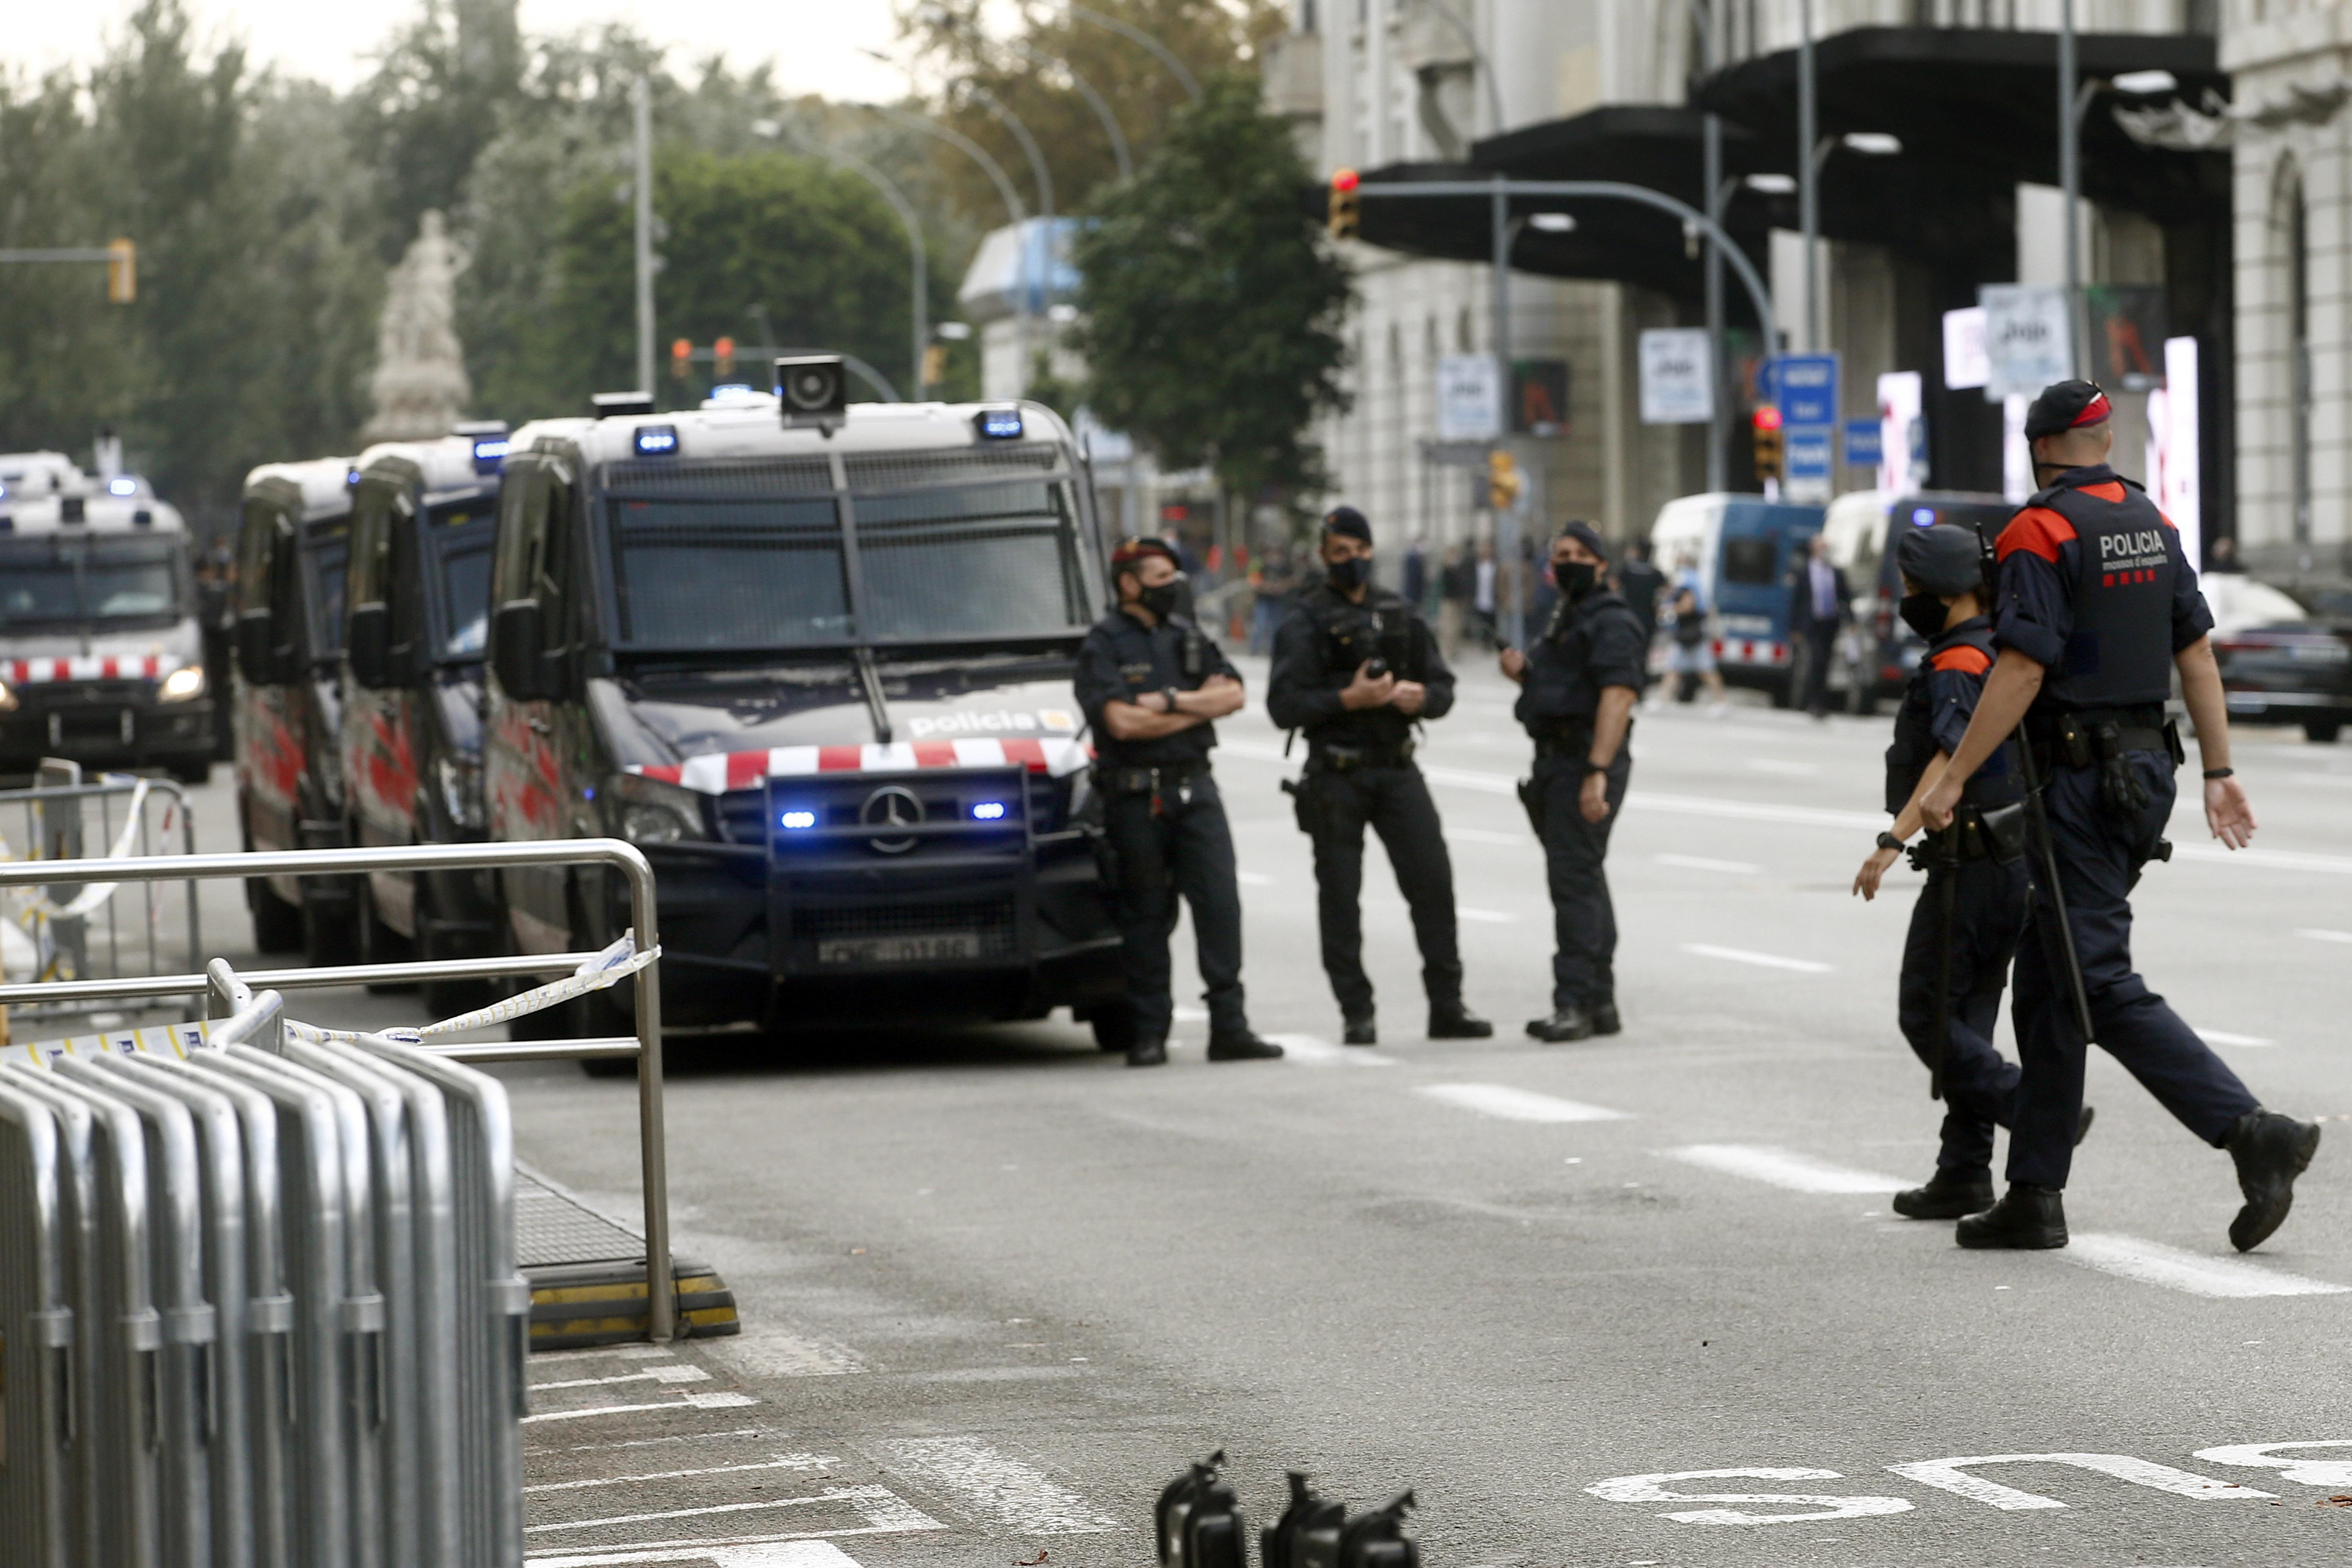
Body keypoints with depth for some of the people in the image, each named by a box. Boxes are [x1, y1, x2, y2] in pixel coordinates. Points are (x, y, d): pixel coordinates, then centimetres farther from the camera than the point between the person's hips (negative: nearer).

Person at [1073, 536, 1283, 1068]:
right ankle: (1149, 1033, 8)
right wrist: (1198, 707, -5)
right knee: (1146, 917, 2)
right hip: (1135, 797, -4)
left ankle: (1229, 1027, -3)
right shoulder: (1103, 645, -3)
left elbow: (1233, 695, 4)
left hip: (1195, 788, 4)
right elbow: (1122, 721, -16)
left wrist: (1171, 700, -10)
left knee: (1220, 904, -4)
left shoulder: (1188, 636, 15)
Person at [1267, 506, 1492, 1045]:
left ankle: (1447, 1006, 2)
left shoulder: (1399, 614, 12)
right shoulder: (1305, 622, -2)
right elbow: (1284, 705, -9)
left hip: (1397, 769, 3)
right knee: (1340, 896, 0)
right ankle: (1357, 1014, 7)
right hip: (1336, 774, -3)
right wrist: (1347, 700, -19)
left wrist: (1421, 696, -8)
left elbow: (1443, 688, 14)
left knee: (1433, 880, -4)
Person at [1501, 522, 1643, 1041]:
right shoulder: (1562, 619, 20)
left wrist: (1598, 773, -31)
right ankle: (1600, 1003, 19)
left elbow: (1618, 695, -22)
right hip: (1555, 761, 10)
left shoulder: (1611, 622, -11)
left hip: (1587, 761, -10)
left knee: (1574, 878, -14)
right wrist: (1524, 671, 8)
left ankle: (1575, 1002, -15)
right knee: (1582, 881, 13)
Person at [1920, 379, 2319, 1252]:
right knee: (2047, 982, 13)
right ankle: (2035, 1197, 15)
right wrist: (2219, 772, 15)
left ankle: (2251, 1131, -20)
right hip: (2147, 764, 8)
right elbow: (2197, 654, 12)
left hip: (2079, 778, -8)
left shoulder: (2041, 533, -12)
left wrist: (1953, 780, -15)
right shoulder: (2153, 525, 11)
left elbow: (2023, 669, -18)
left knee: (2101, 988, -9)